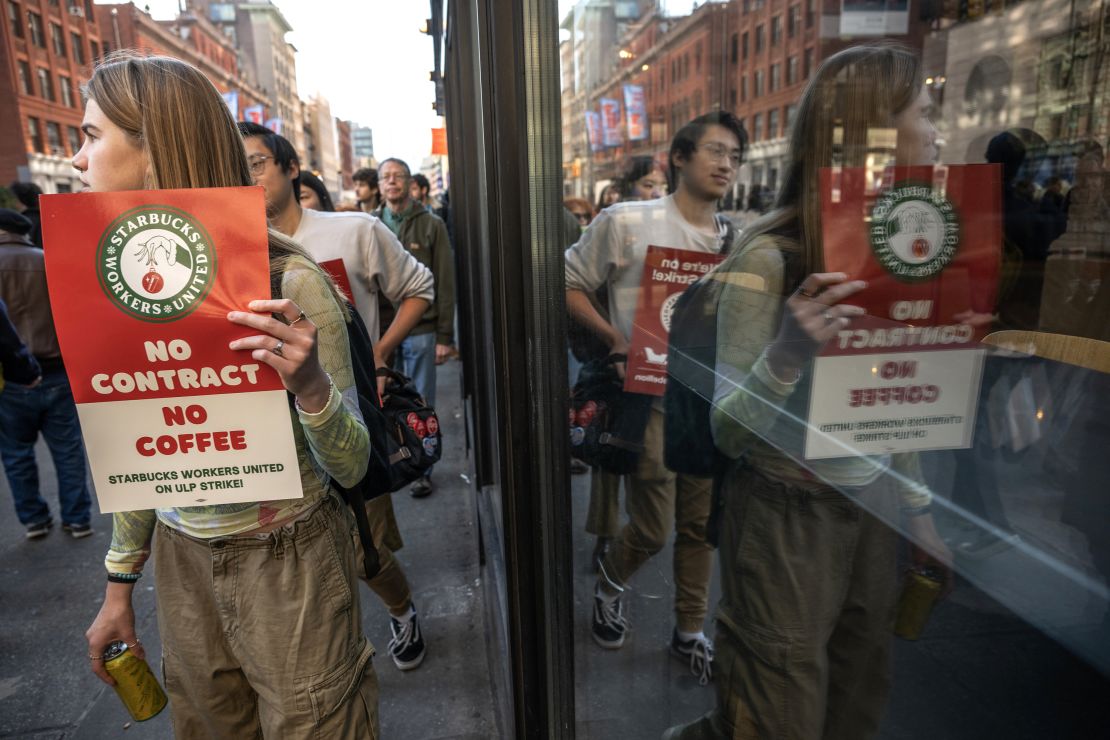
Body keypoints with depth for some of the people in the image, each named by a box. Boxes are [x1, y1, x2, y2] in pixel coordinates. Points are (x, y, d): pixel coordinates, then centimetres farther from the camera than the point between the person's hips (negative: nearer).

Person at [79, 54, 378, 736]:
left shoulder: (287, 282, -19)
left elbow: (351, 467, -16)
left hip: (289, 563, -5)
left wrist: (310, 386, -36)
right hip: (181, 559, 6)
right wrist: (120, 587, 15)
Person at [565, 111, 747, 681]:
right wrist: (616, 339, -14)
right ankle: (611, 581, 35)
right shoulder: (626, 222, -7)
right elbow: (569, 283, -2)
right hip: (651, 396, -5)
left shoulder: (734, 240, 8)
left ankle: (689, 630, 34)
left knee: (701, 525, 13)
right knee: (654, 528, 1)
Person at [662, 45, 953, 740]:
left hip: (874, 513, 7)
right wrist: (787, 354, -36)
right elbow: (728, 434, -18)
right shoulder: (770, 259, -20)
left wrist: (919, 510, 15)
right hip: (788, 519, -7)